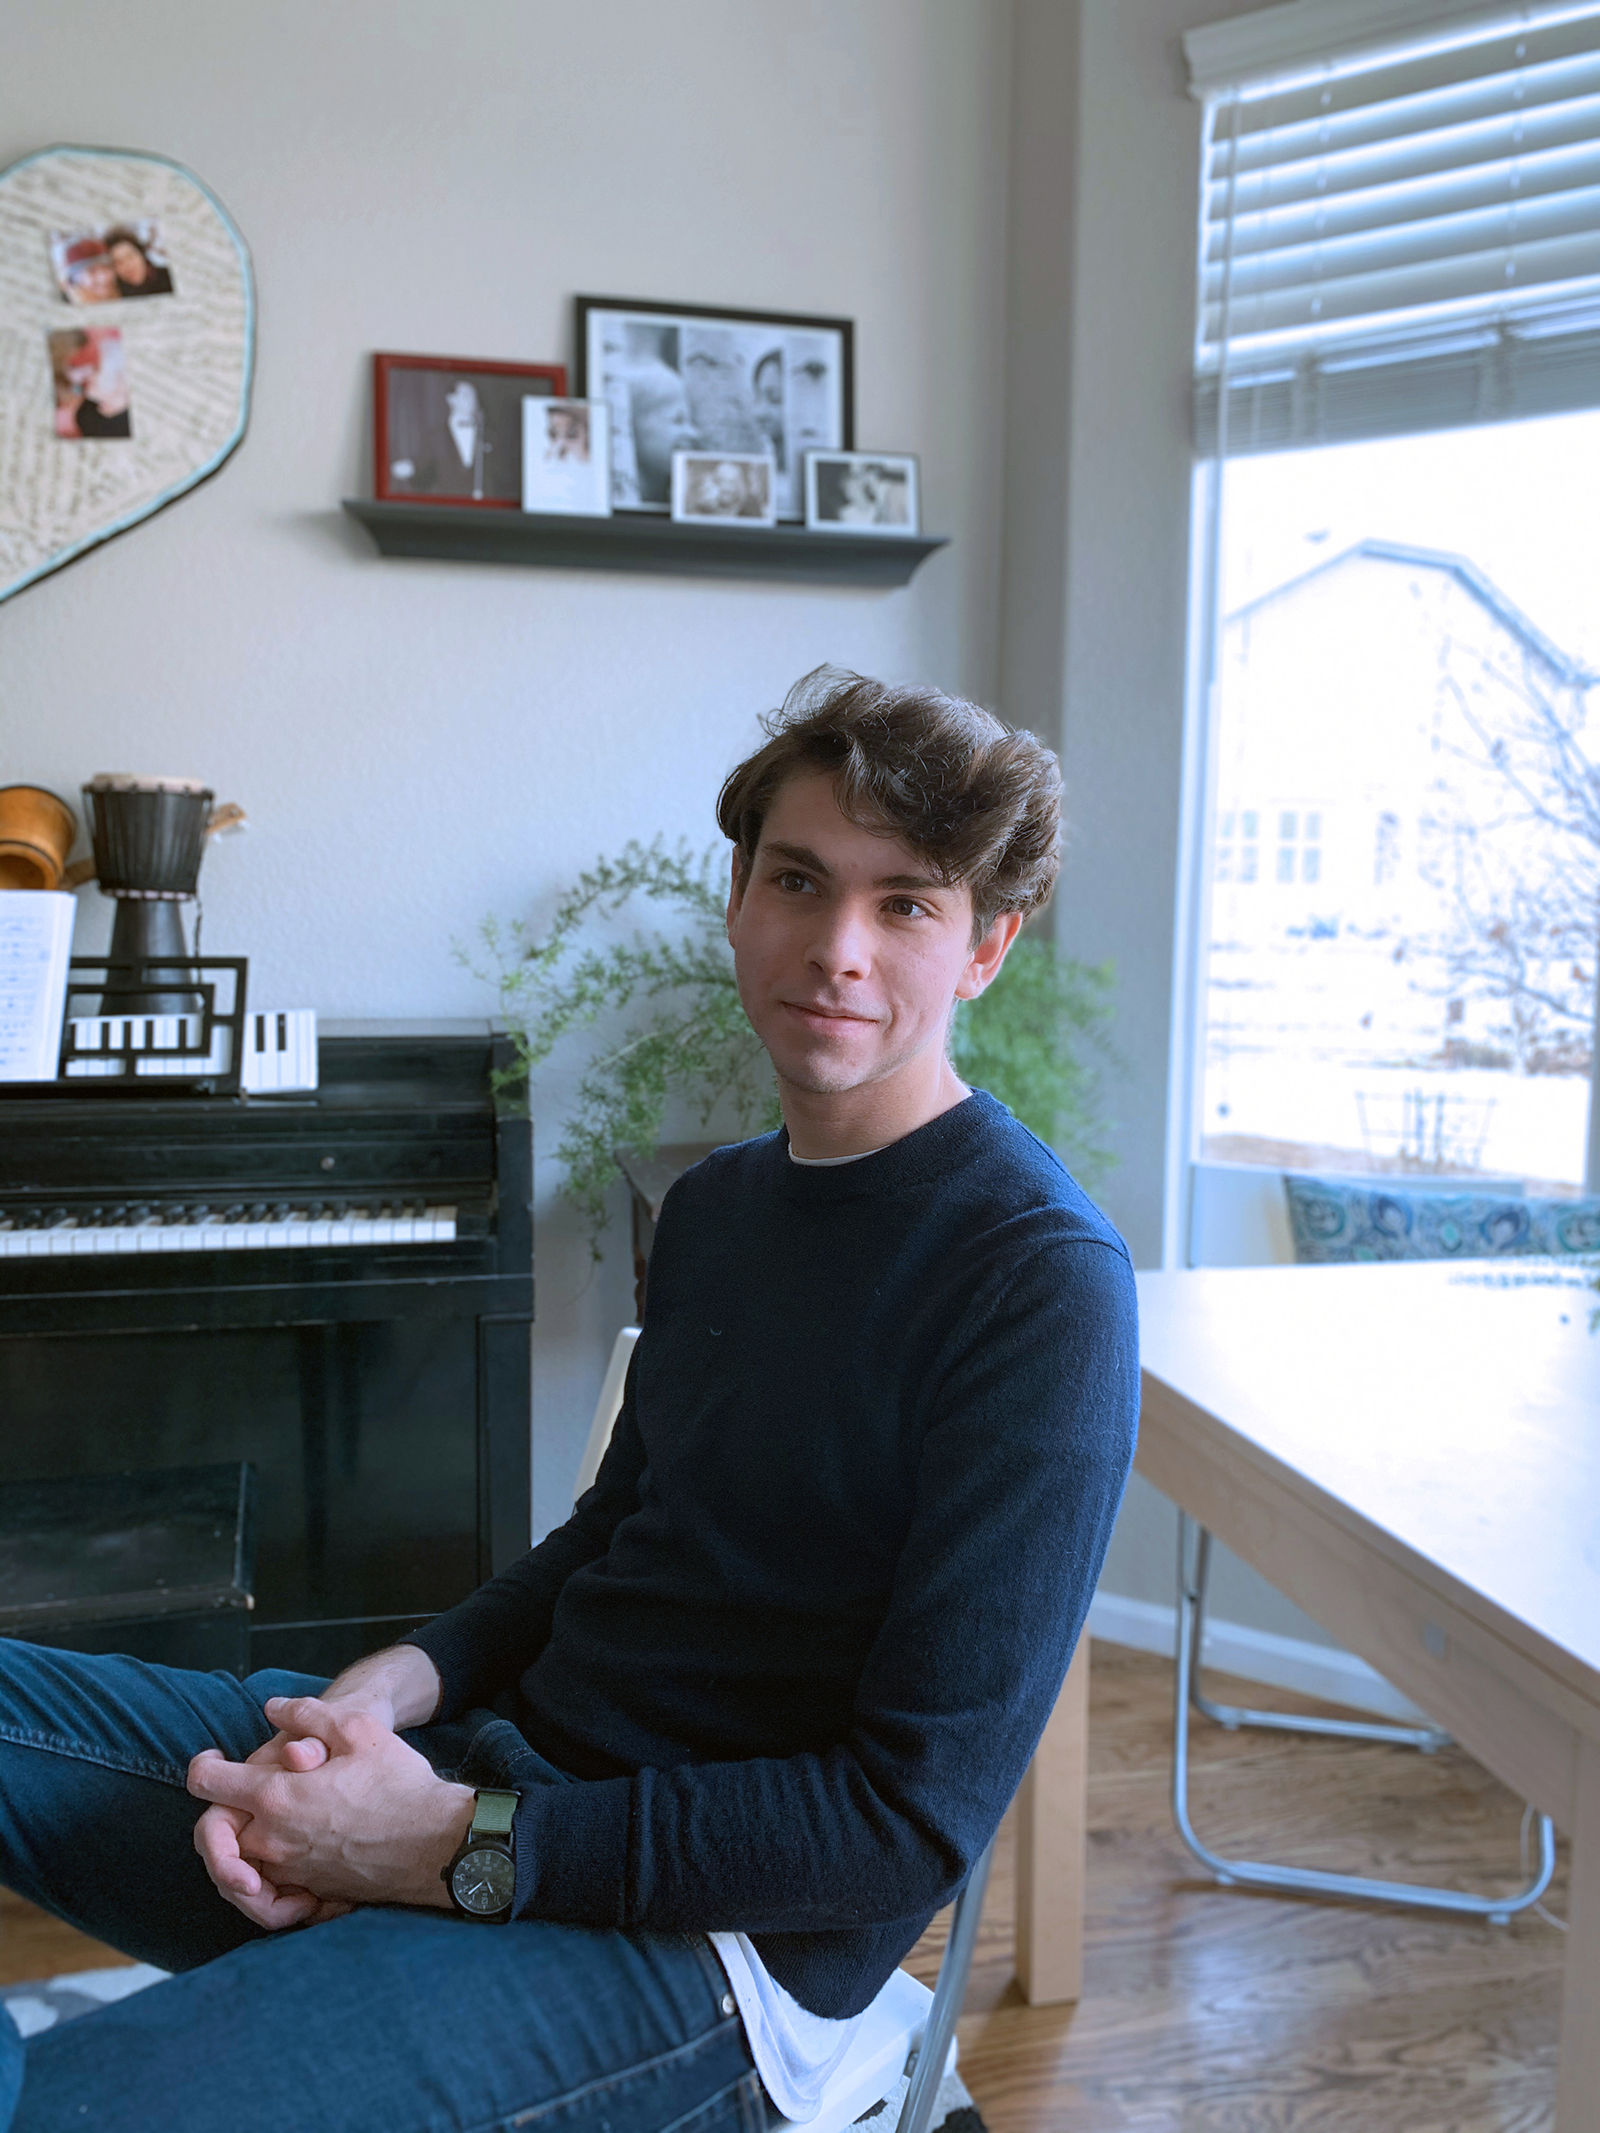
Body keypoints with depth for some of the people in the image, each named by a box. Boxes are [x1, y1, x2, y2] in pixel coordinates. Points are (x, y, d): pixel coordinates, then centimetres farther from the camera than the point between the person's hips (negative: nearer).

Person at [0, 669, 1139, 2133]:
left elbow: (919, 1819, -18)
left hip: (712, 1939, -8)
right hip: (500, 1745, 8)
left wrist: (463, 1844, -19)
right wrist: (400, 1683, -2)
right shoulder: (713, 1203, 10)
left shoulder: (1043, 1279, -16)